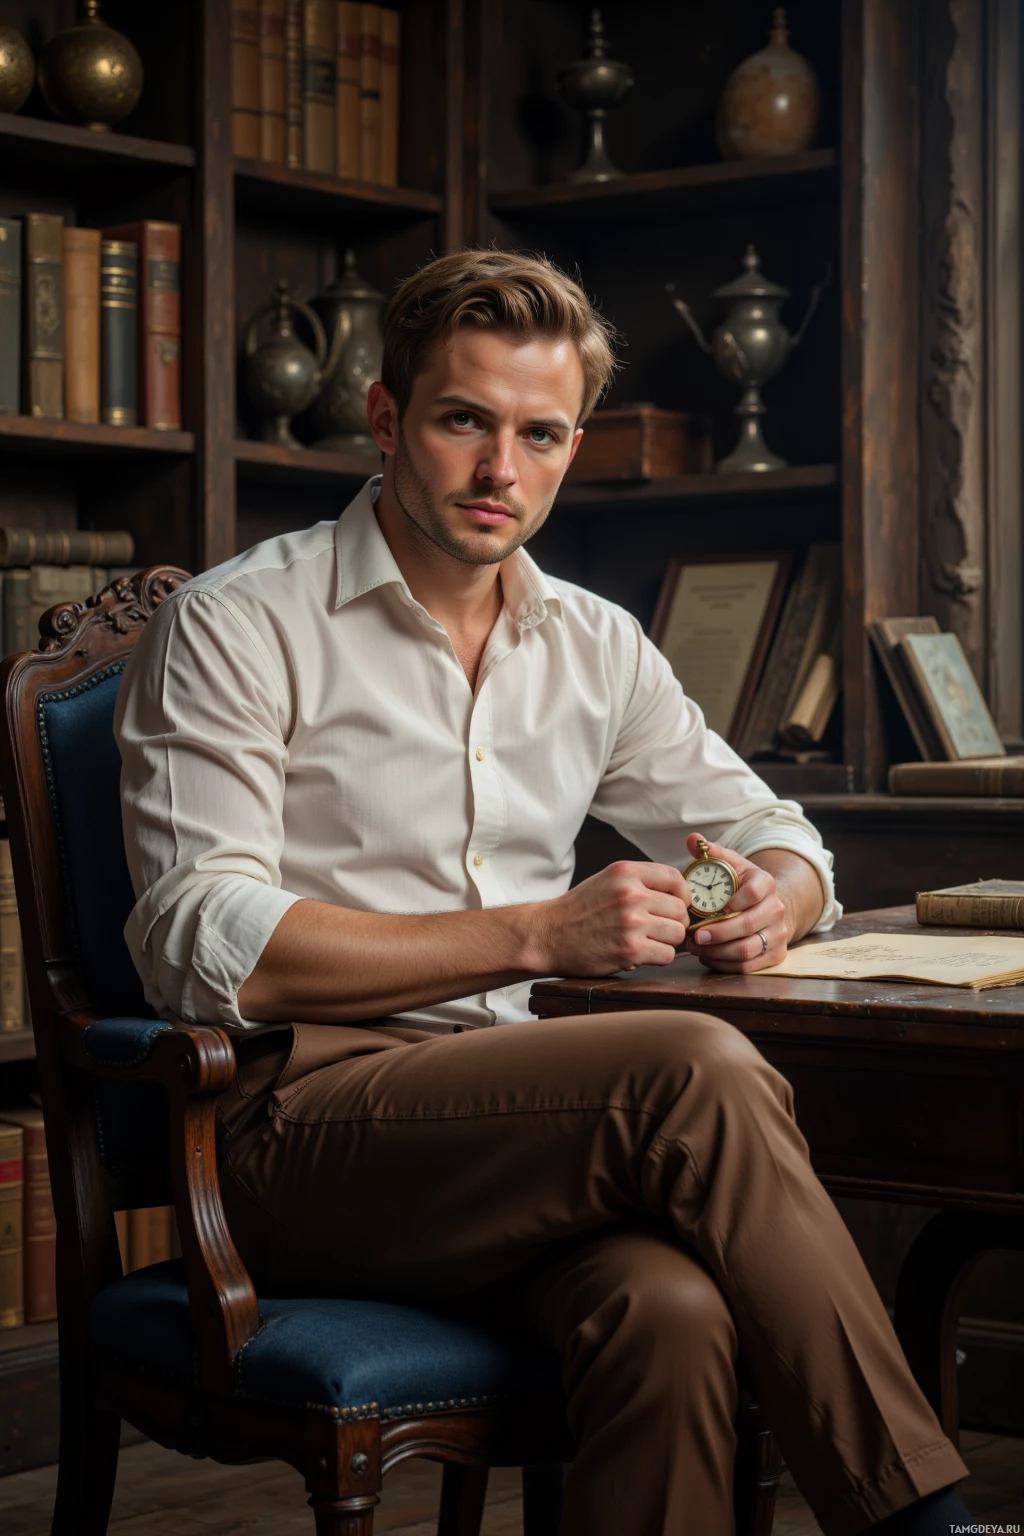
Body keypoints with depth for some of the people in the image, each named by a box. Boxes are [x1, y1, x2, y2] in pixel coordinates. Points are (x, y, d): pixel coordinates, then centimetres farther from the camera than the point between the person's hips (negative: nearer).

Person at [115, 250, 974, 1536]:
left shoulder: (594, 647, 17)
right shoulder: (235, 629, -1)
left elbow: (771, 835, 26)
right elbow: (207, 948, -13)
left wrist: (774, 894, -2)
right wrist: (538, 934, -18)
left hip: (504, 1124, 5)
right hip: (293, 1124, -4)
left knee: (670, 1311, -32)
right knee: (697, 1069, -29)